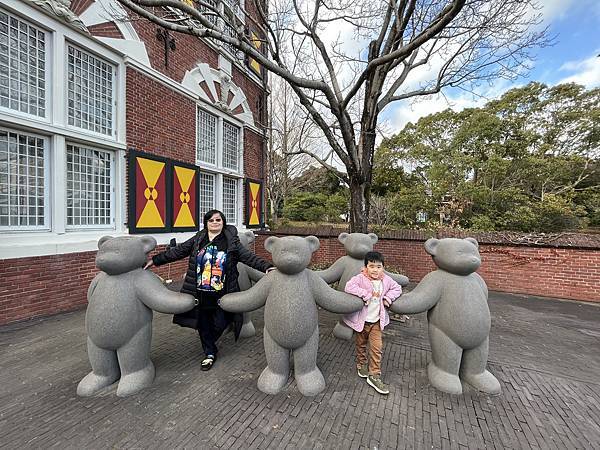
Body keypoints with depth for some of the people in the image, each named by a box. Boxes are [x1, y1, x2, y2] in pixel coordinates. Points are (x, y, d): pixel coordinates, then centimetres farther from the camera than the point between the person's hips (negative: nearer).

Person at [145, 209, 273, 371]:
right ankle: (210, 353, 38)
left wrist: (267, 266, -22)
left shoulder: (232, 241, -5)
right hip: (200, 294, 3)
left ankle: (210, 343, 43)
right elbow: (177, 251, 10)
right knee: (203, 324, 13)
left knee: (220, 323, 6)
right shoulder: (197, 240, 4)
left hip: (222, 294, -2)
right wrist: (155, 260, 9)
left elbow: (249, 256, -11)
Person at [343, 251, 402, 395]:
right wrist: (366, 294, -34)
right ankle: (361, 364, 43)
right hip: (361, 320, -2)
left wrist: (388, 297, -9)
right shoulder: (360, 278, -20)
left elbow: (397, 288, 9)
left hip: (377, 321, 3)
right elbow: (349, 287, -35)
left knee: (377, 348, 3)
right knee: (361, 345, 18)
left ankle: (374, 375, 18)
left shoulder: (386, 280, -5)